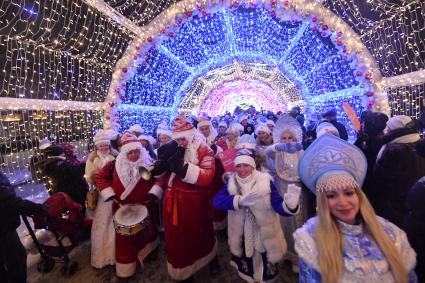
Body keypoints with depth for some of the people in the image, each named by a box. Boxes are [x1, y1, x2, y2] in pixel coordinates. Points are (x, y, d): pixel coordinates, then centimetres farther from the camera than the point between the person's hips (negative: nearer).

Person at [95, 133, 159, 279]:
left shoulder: (149, 164, -14)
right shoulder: (115, 165, -10)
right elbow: (100, 176, 1)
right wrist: (109, 193, -7)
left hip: (144, 208, 0)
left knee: (146, 233, 22)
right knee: (124, 237, 14)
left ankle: (149, 252, 53)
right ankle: (126, 267, 35)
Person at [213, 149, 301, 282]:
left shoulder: (265, 182, -16)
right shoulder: (232, 183, -9)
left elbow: (279, 206, -23)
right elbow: (217, 200, -24)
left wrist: (290, 204, -46)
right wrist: (240, 200, -38)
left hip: (265, 237, -1)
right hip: (242, 238, 2)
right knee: (246, 270, 26)